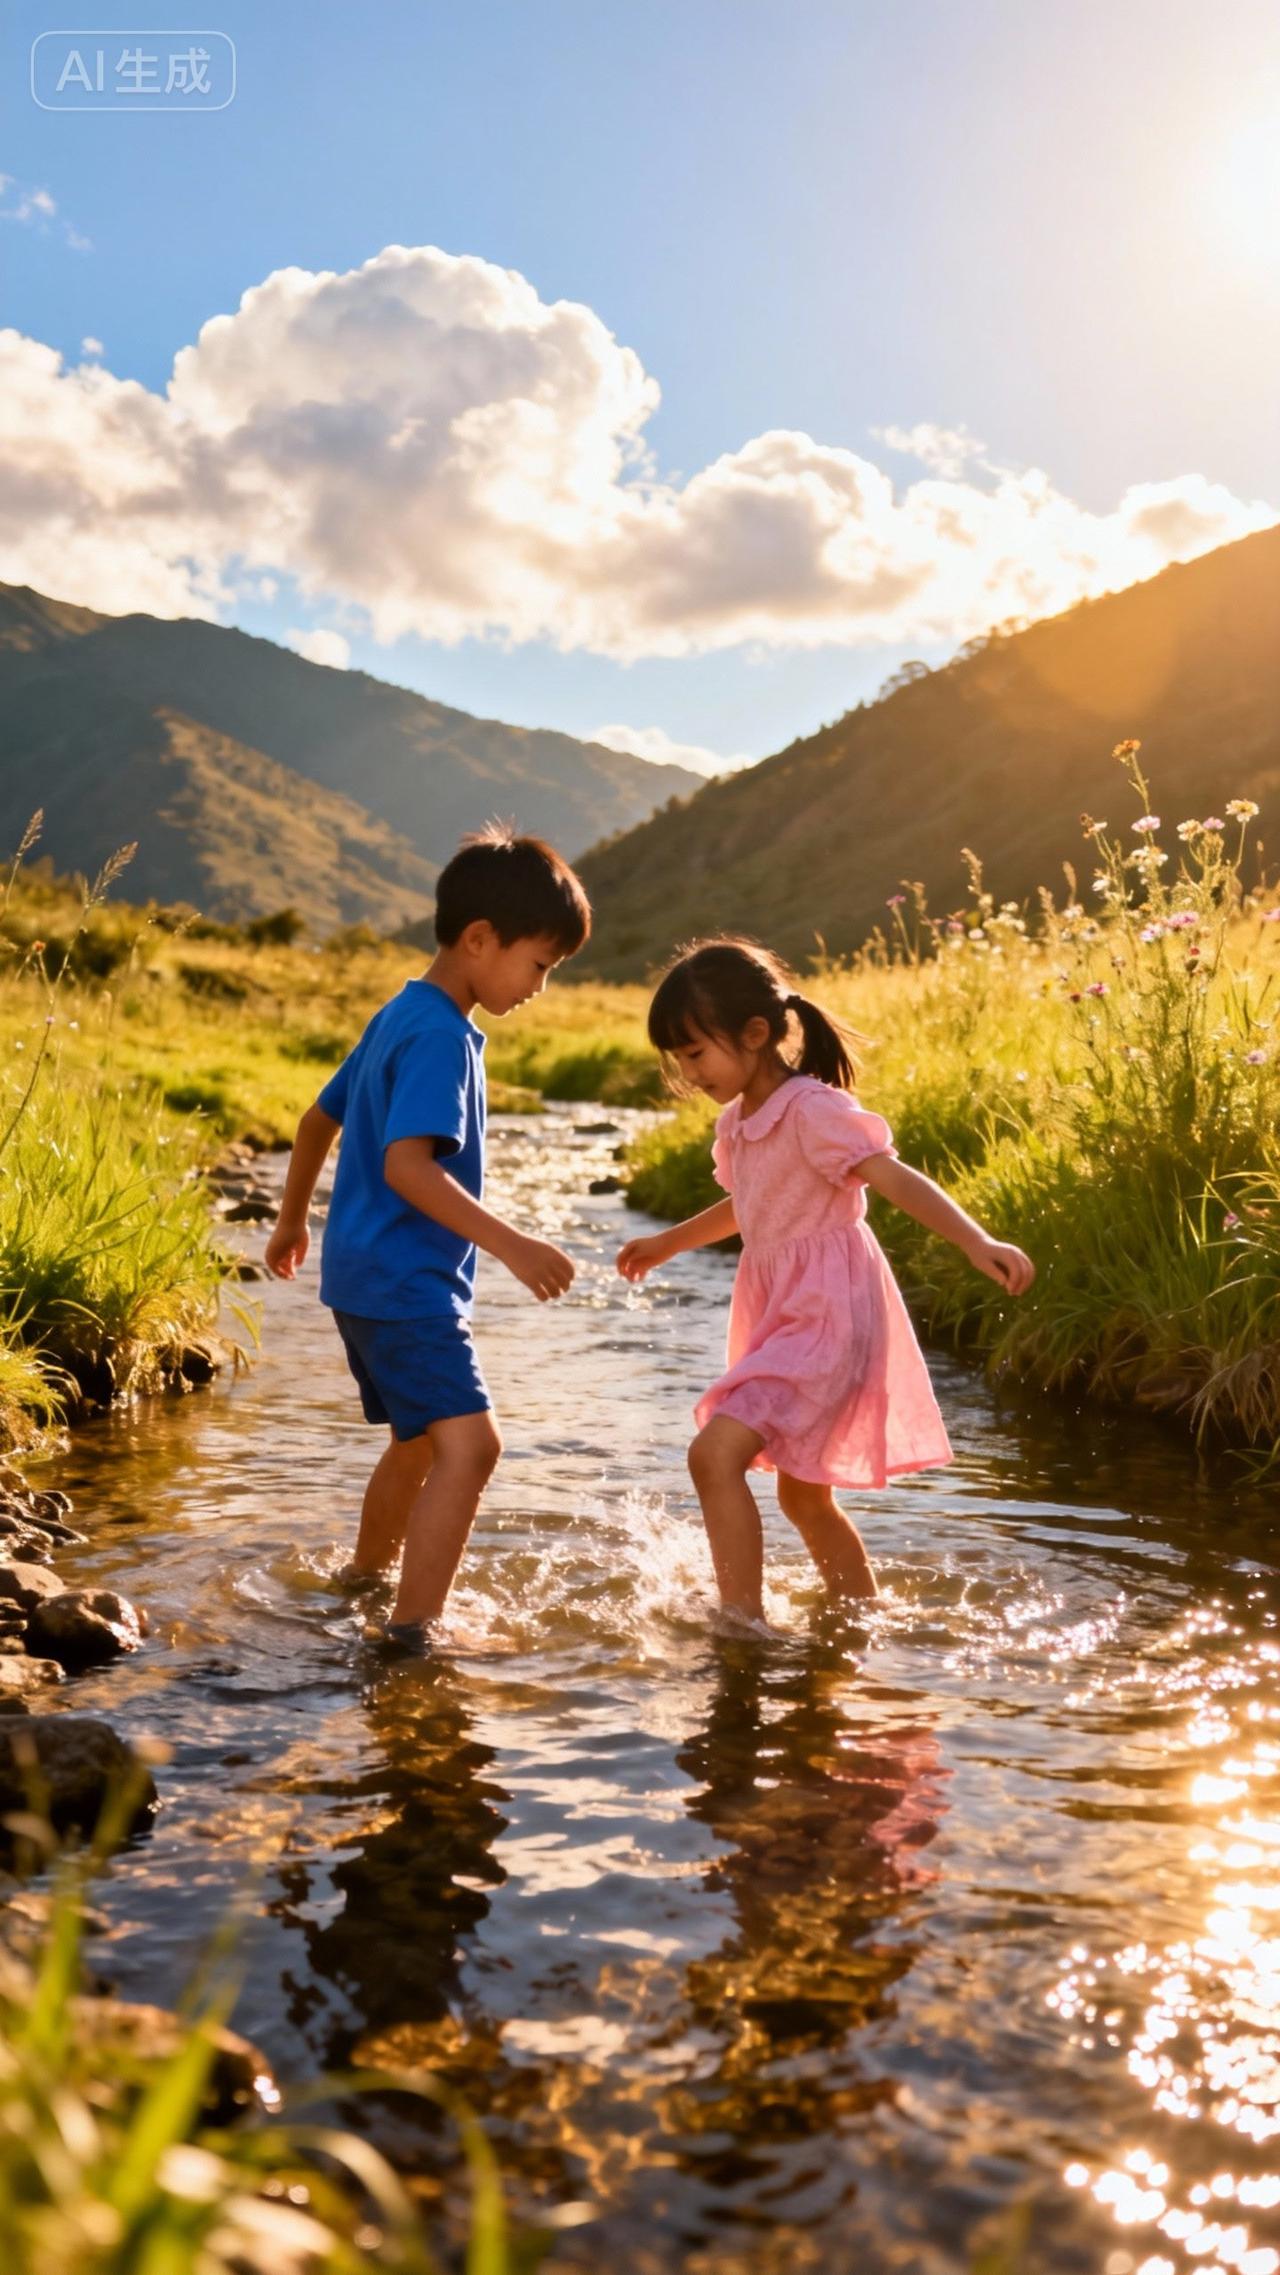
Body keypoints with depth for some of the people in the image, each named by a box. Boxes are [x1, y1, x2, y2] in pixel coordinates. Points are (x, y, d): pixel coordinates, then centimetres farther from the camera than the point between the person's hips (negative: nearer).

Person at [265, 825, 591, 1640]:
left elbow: (321, 1117, 23)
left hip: (368, 1276, 11)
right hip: (403, 1282, -11)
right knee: (469, 1443, -19)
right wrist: (512, 1245, -30)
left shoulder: (399, 1017, 14)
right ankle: (411, 1633, -22)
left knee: (422, 1442, 24)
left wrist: (293, 1221, 34)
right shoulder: (442, 1036, -17)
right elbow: (406, 1164, -28)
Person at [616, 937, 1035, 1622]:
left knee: (715, 1454, -21)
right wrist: (667, 1243, 41)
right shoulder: (737, 1123, 10)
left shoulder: (811, 1110, -16)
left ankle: (741, 1619, -15)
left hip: (827, 1317, -10)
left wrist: (978, 1244, -40)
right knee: (804, 1497, 19)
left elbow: (897, 1180, -27)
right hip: (782, 1319, 10)